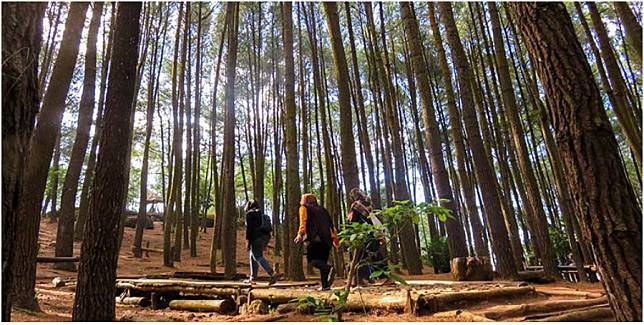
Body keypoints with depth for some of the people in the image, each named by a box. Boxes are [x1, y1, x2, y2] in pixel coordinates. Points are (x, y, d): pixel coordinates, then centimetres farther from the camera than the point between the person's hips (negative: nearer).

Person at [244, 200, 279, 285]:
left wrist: (248, 241, -11)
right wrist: (264, 244, 22)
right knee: (253, 257, 18)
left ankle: (272, 274, -28)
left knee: (258, 257, -13)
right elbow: (267, 228, 20)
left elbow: (249, 228, -10)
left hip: (256, 238, -8)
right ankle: (252, 278, 19)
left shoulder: (250, 213, 2)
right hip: (266, 237, 8)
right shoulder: (262, 214, 23)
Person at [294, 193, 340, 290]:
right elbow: (331, 224, 21)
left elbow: (303, 221, -5)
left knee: (312, 259, -3)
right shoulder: (322, 209, 27)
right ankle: (325, 285, 3)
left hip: (314, 238, -6)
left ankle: (329, 269, -28)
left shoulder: (304, 208, 13)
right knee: (322, 262, 12)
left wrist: (300, 234, -15)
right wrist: (335, 239, 23)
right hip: (326, 238, 6)